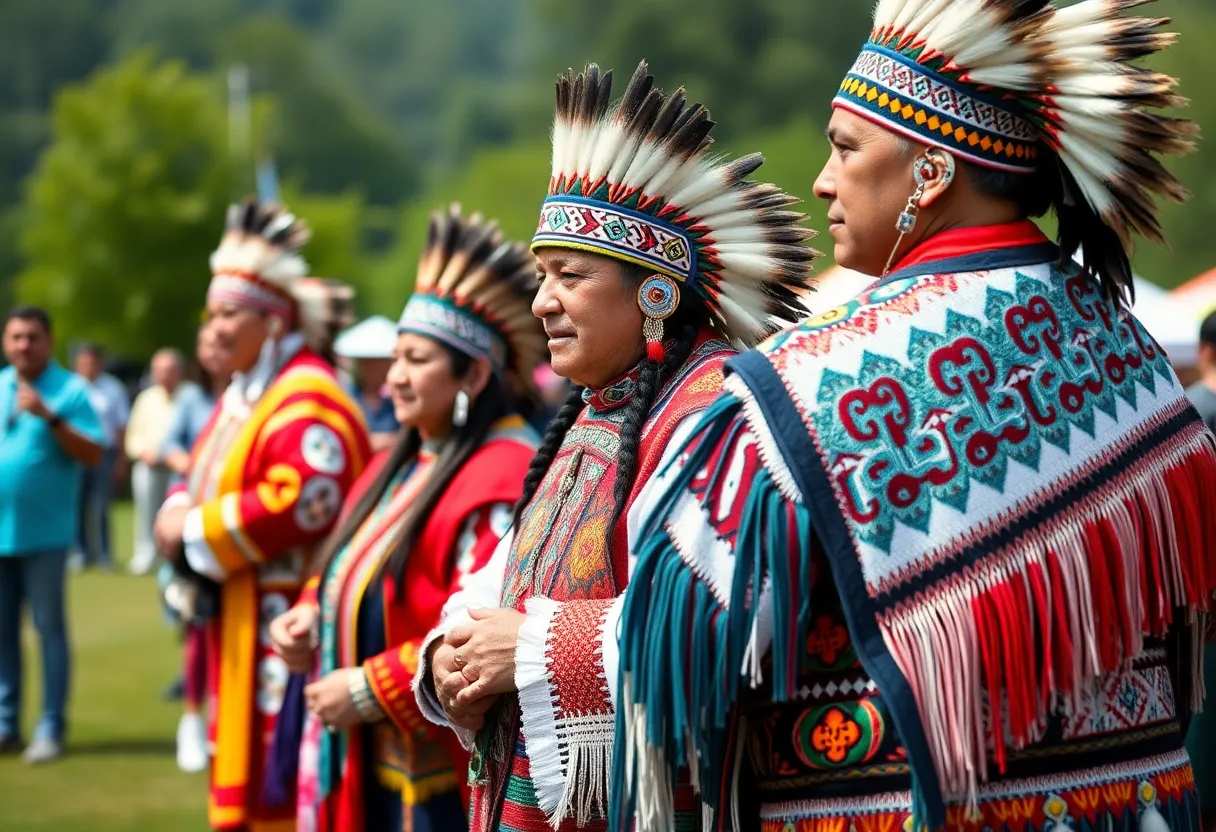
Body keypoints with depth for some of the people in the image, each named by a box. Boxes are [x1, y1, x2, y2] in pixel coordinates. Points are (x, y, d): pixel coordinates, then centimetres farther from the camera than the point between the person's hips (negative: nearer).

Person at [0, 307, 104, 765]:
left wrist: (50, 416, -21)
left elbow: (93, 454, -12)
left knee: (49, 628, 0)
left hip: (43, 533, -5)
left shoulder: (70, 389, -4)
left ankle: (51, 729, 3)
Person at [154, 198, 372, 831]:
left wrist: (194, 534, -18)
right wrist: (179, 512, -4)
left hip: (284, 628, -10)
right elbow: (205, 478, 21)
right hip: (236, 621, 10)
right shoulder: (242, 396, 16)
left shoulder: (308, 400, -16)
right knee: (239, 771, 15)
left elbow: (299, 503, -27)